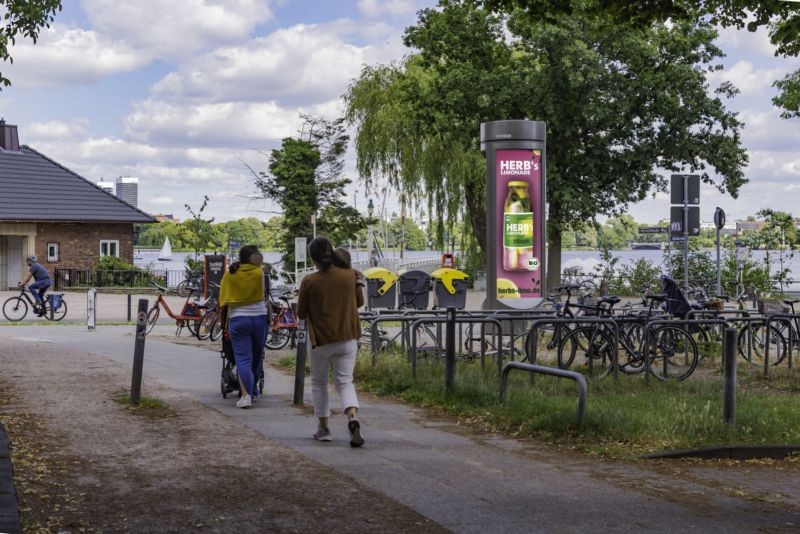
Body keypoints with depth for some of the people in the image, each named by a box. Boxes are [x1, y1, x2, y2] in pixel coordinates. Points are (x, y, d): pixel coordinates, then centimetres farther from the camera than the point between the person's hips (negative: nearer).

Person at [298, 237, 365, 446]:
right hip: (347, 339, 2)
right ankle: (353, 418, -21)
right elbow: (359, 302, 10)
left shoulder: (309, 282, -13)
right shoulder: (349, 275, -5)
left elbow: (301, 313, -2)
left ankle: (324, 428, 20)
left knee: (319, 383, 16)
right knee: (345, 381, 6)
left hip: (320, 340, -2)